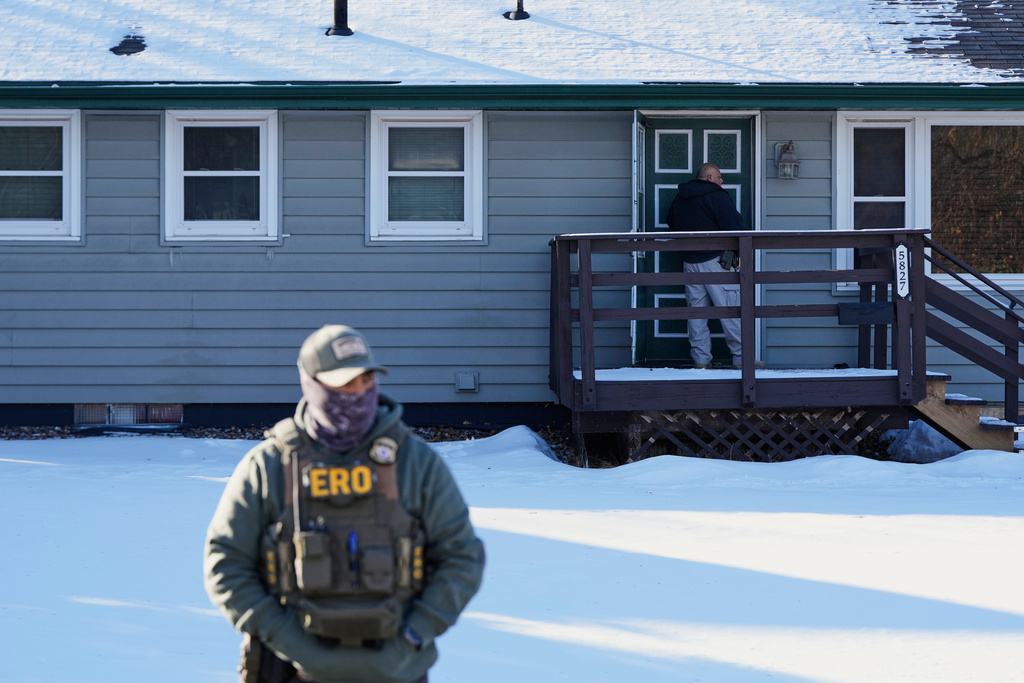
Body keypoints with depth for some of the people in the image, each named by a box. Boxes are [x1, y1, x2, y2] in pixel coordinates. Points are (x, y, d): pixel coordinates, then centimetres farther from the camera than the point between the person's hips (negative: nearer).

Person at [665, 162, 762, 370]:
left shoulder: (679, 198, 13)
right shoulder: (718, 196, -10)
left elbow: (670, 222, 28)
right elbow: (734, 226, -15)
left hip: (689, 261, 7)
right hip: (714, 260, -7)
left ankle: (700, 359, 7)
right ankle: (741, 357, -5)